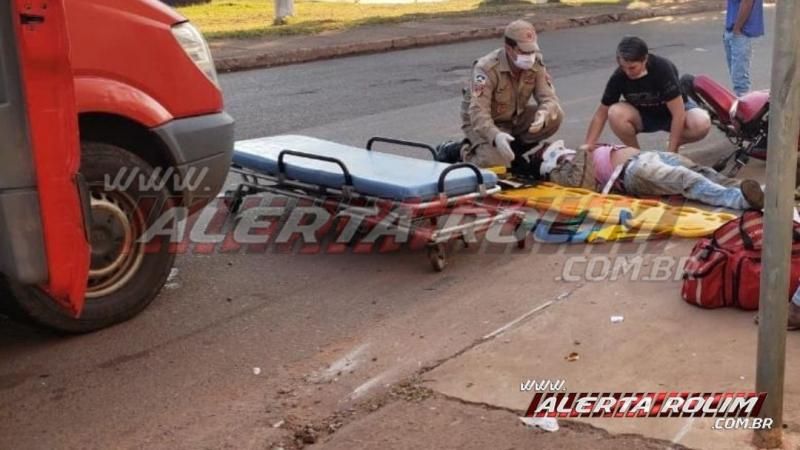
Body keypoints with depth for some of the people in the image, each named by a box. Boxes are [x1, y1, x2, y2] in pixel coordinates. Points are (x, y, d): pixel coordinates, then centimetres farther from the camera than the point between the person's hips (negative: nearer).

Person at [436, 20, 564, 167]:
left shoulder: (535, 65, -13)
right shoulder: (487, 68, -29)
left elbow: (549, 98, -15)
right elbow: (478, 112, -36)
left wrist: (542, 115, -41)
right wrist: (496, 136, -54)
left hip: (515, 118, 6)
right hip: (483, 123, -6)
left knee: (554, 116, -17)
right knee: (497, 161, -31)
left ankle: (511, 150, -1)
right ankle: (455, 150, -1)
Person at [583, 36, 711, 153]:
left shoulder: (663, 69, -31)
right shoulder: (618, 77, -23)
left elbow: (678, 114, -30)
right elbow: (601, 114, -13)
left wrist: (670, 151, -30)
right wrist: (588, 148, -20)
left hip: (671, 112, -2)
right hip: (643, 115, 2)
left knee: (702, 124, -35)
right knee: (615, 114, -32)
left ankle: (674, 145, -2)